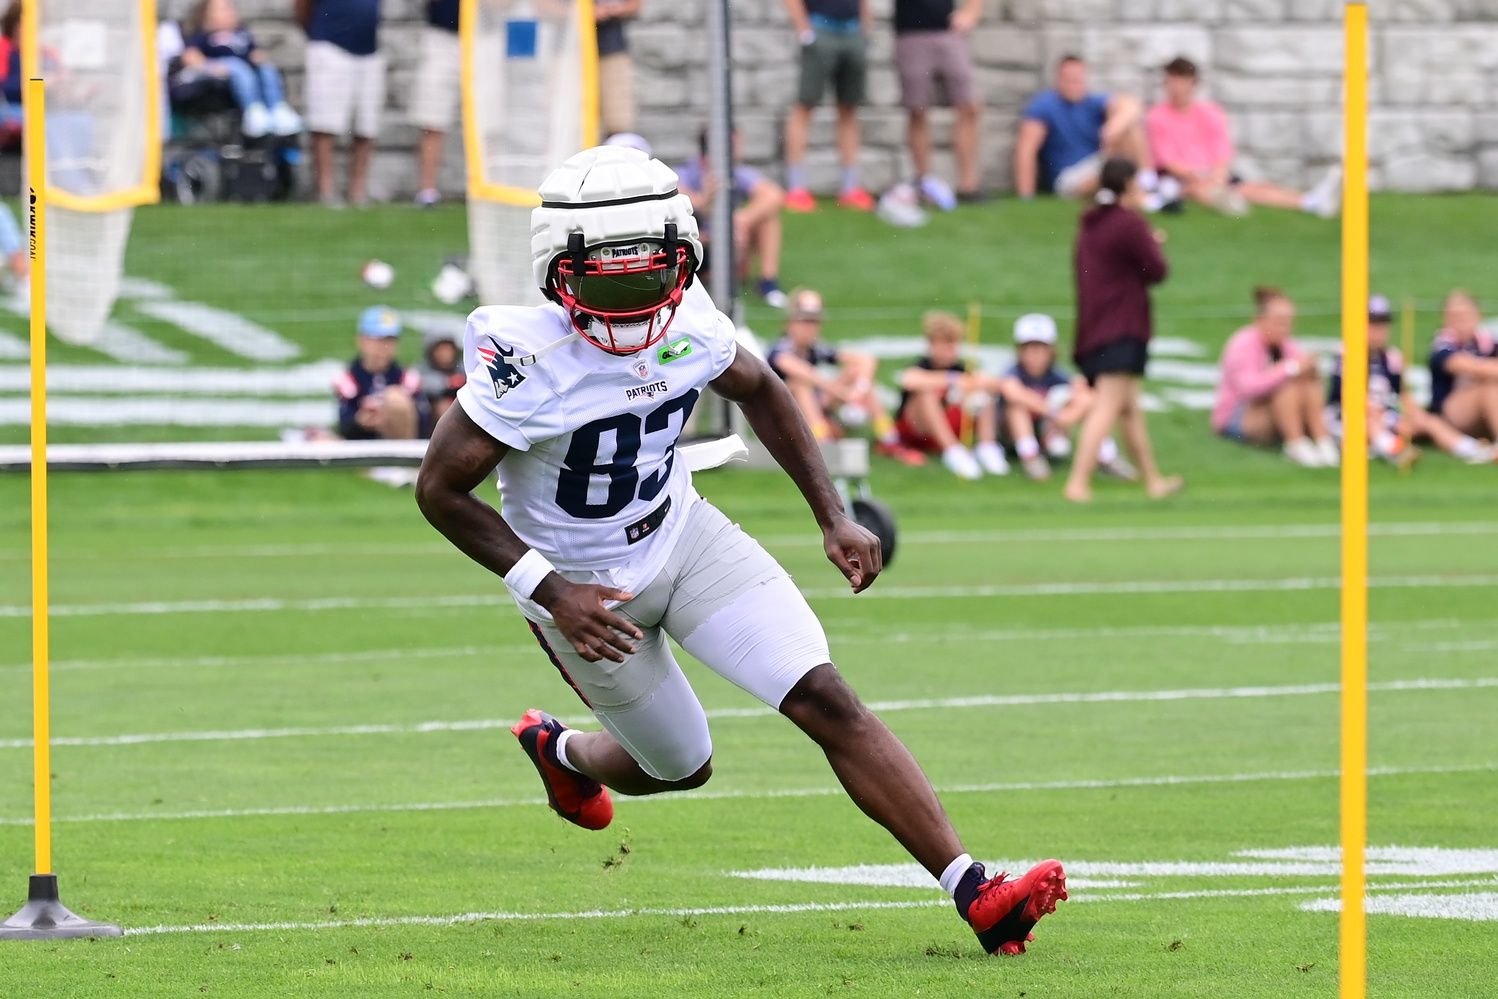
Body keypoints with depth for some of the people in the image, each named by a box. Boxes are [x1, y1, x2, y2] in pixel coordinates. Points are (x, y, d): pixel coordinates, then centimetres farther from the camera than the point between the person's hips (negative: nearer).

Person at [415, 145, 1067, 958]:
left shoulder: (689, 326, -15)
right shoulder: (527, 360, -31)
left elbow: (758, 392, 8)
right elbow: (440, 488, -21)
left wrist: (832, 517, 3)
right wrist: (549, 593, -26)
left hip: (684, 536, 4)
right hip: (587, 590, -4)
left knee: (827, 701, -11)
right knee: (680, 767, 13)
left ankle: (977, 896, -14)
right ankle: (561, 752, 49)